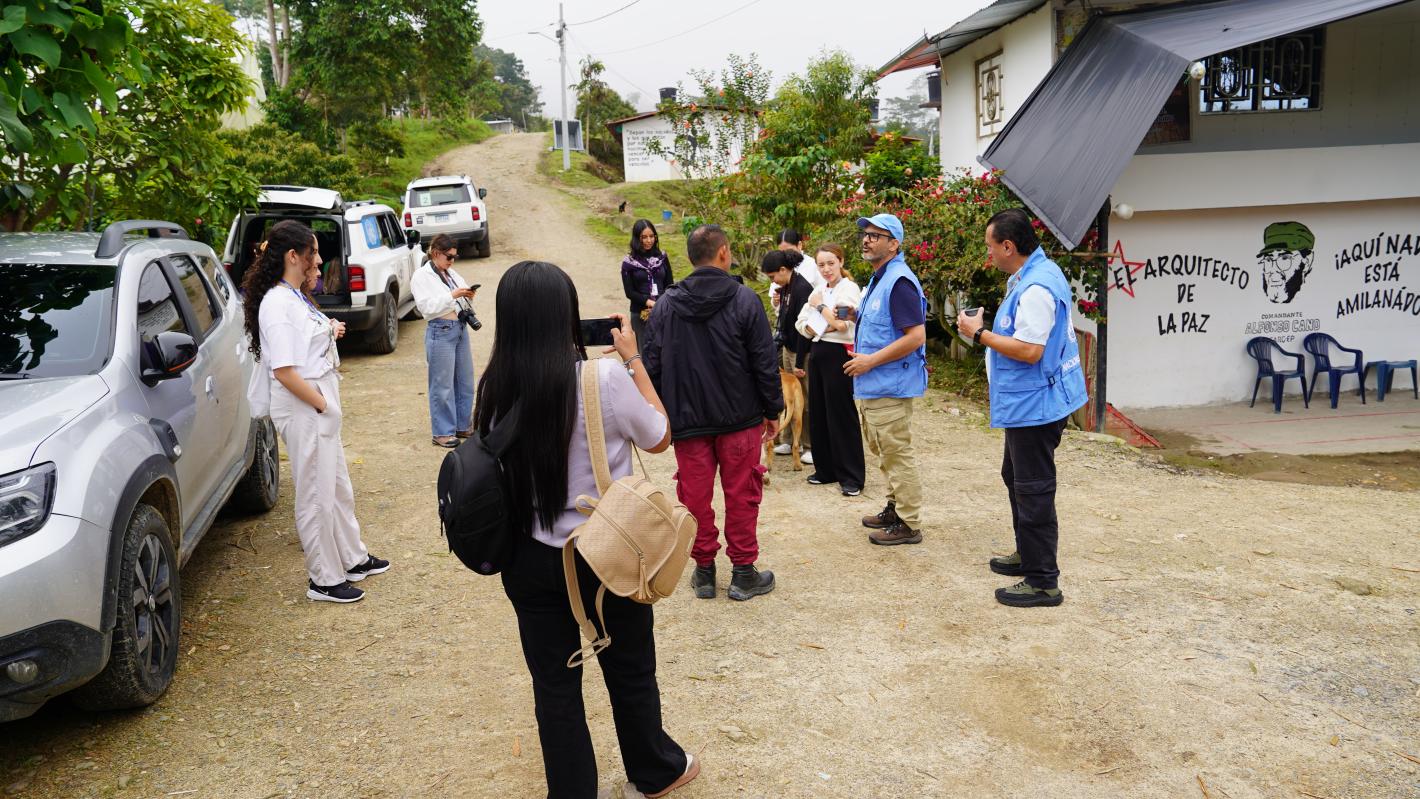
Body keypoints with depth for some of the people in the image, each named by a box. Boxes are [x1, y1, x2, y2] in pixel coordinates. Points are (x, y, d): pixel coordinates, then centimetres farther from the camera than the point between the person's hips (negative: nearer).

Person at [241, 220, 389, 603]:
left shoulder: (297, 298, 11)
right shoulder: (277, 304, -19)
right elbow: (284, 371, -24)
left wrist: (330, 332, 9)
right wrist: (322, 404, -18)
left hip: (321, 403, 10)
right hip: (302, 409, -10)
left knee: (338, 486, 21)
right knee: (317, 496, 1)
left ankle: (353, 559, 36)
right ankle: (325, 581, 13)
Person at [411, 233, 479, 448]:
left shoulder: (451, 273, 14)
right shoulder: (422, 275, -5)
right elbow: (427, 307, -15)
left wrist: (468, 296, -2)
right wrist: (452, 295, -20)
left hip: (461, 327, 7)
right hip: (441, 331, -7)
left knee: (465, 381, 12)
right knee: (443, 385, -2)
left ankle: (462, 425, 25)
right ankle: (442, 432, 7)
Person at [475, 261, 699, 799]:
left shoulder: (494, 388, -10)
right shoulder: (605, 379, -20)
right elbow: (659, 438, -3)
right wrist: (633, 358, 2)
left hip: (530, 558, 2)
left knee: (554, 684, 16)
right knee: (631, 672, 20)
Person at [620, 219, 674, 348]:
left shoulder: (662, 257, 5)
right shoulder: (629, 262, -2)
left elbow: (670, 284, 9)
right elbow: (629, 292, -3)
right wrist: (648, 302, -16)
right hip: (640, 314, -2)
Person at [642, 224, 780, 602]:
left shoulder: (666, 305, 1)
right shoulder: (744, 299, -8)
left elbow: (652, 365, 4)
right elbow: (764, 362, -8)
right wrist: (773, 410, 3)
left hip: (687, 421, 2)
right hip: (740, 418, -2)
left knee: (695, 496, 10)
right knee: (741, 495, 8)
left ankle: (704, 570, 20)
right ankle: (744, 573, 15)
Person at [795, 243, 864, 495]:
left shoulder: (849, 288, -7)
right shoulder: (818, 292, 14)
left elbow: (842, 325, -18)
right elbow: (802, 325, 6)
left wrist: (820, 306, -6)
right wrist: (828, 325, -12)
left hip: (838, 354, -7)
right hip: (817, 353, 7)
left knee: (842, 415, -4)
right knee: (819, 413, 9)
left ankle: (851, 477, 2)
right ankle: (826, 469, 20)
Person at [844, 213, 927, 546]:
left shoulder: (899, 282, -18)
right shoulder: (877, 280, 15)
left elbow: (916, 336, -24)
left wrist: (871, 361, -21)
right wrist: (856, 316, 10)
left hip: (890, 386, -11)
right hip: (872, 385, 11)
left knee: (897, 454, -2)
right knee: (883, 451, 20)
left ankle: (909, 524, 7)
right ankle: (895, 508, 33)